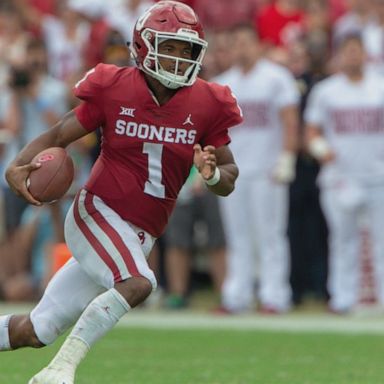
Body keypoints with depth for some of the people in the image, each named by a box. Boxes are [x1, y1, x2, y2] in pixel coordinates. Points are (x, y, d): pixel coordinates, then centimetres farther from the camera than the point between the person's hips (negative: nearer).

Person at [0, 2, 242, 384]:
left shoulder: (206, 105, -1)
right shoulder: (113, 89, -8)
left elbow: (228, 181, 5)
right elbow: (57, 136, -2)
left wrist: (212, 173, -19)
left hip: (138, 237, 4)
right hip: (97, 211, -4)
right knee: (137, 283, -32)